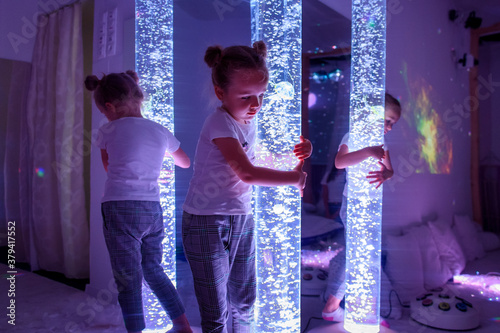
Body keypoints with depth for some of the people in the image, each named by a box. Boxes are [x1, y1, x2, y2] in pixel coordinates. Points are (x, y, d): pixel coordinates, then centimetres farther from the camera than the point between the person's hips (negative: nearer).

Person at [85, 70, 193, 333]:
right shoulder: (161, 131, 10)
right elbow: (185, 163, 26)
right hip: (153, 208, 5)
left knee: (128, 280, 1)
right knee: (153, 269, 21)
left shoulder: (108, 131, 0)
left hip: (120, 207, -5)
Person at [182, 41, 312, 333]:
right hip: (207, 224, -7)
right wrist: (296, 178, -22)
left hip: (242, 220, 8)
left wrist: (295, 155, -1)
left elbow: (253, 167, 13)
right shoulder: (220, 123, -20)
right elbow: (247, 173, -29)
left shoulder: (248, 121, 5)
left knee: (244, 303, 20)